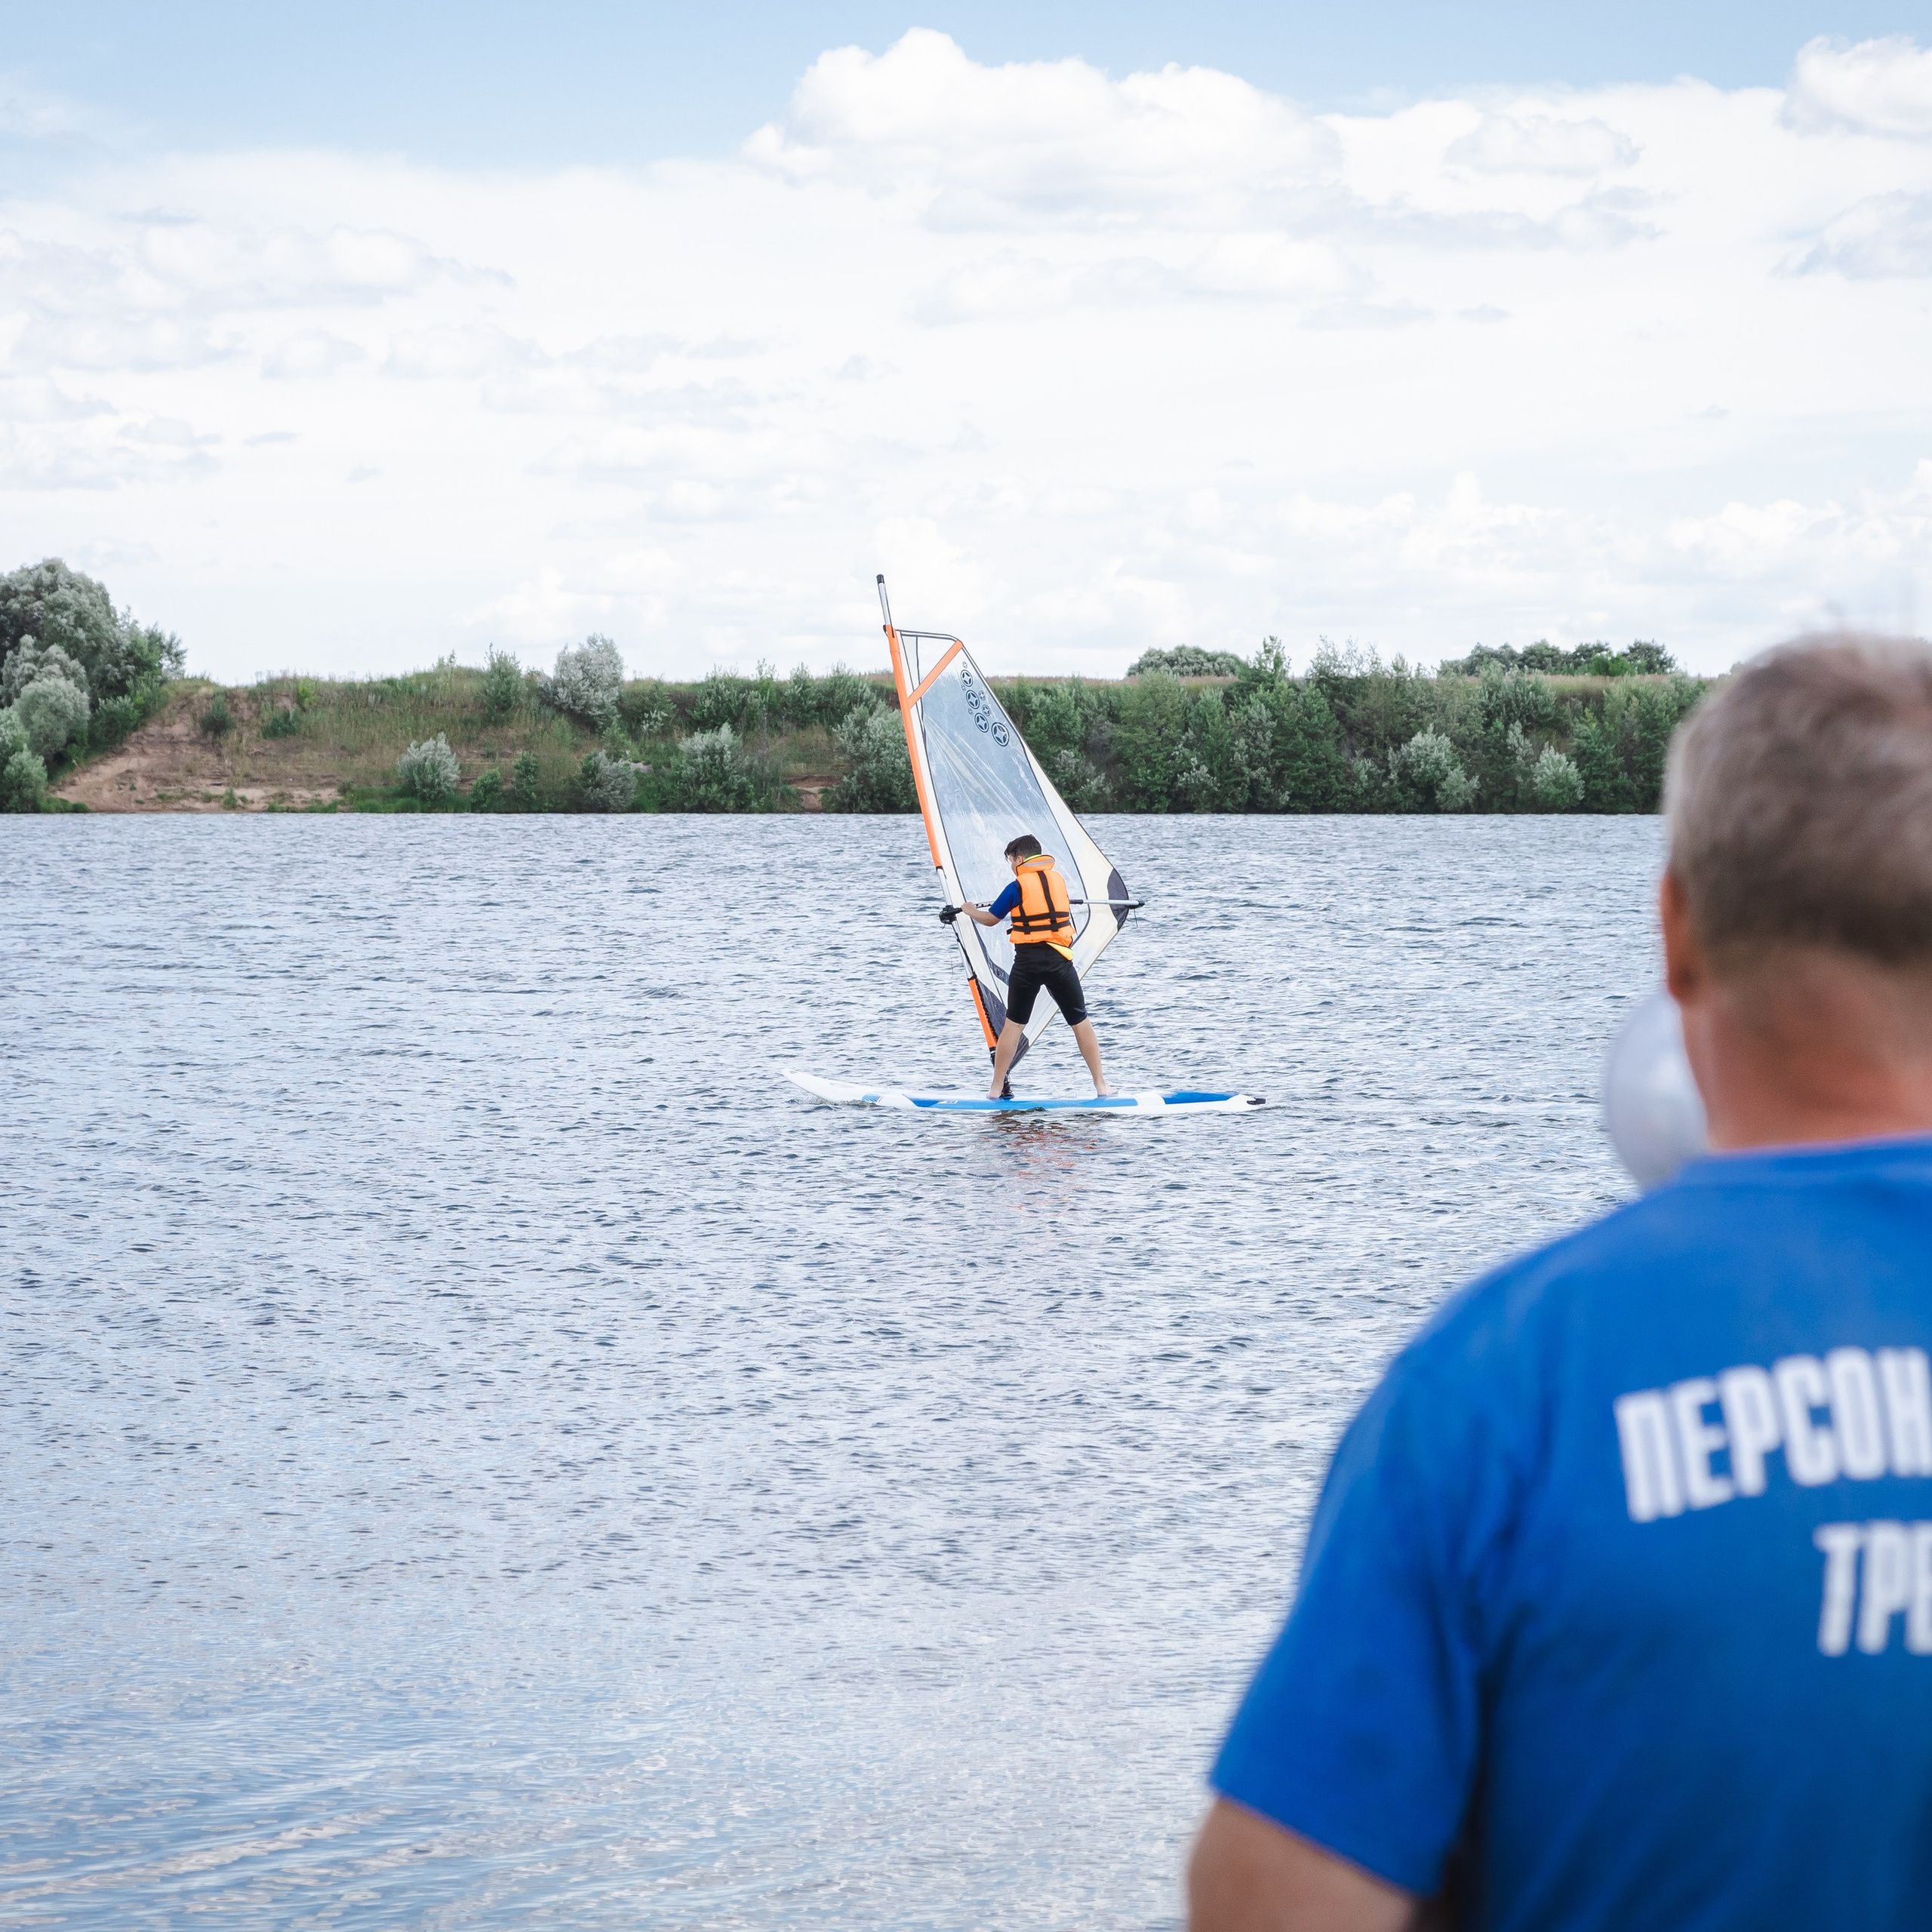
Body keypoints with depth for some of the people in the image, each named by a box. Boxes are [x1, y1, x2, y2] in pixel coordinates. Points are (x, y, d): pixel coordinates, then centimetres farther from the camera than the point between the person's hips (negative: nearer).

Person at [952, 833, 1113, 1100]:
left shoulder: (1018, 886, -5)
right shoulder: (1058, 878, 8)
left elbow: (990, 919, 3)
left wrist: (970, 911, 25)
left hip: (1027, 962, -3)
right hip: (1059, 959, 3)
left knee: (1014, 1023, 7)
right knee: (1080, 1021, 9)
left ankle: (996, 1089, 7)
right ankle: (1101, 1086, 8)